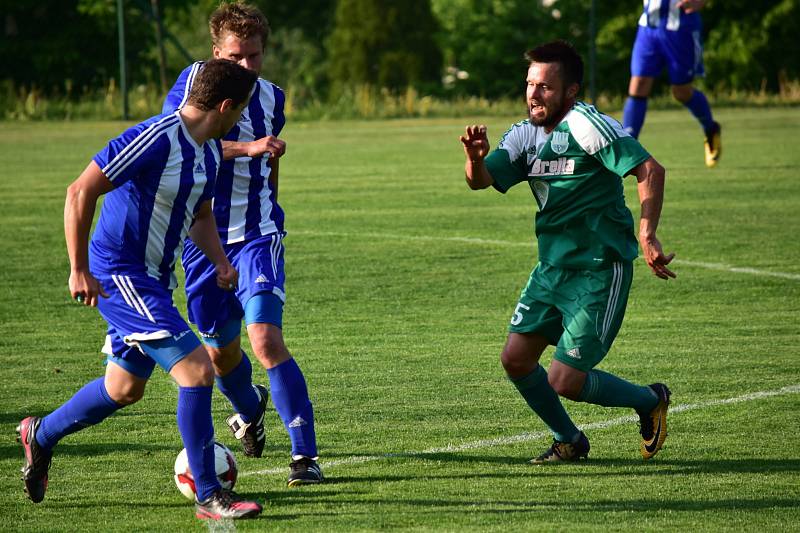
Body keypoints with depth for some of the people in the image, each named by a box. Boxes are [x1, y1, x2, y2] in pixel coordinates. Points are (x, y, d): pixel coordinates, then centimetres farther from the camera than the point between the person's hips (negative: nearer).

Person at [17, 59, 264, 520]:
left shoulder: (210, 150, 6)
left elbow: (200, 214, 23)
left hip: (153, 280, 10)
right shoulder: (156, 140, -23)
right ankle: (208, 495, -7)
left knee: (125, 388, 21)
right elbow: (80, 192, -22)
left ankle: (41, 435, 43)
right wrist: (79, 271, -21)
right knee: (197, 370, -16)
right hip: (119, 276, -10)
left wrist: (221, 261, 4)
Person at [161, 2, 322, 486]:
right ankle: (250, 411, 47)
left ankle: (306, 454, -17)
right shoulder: (194, 81, -6)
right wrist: (247, 148, -29)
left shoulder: (271, 97, 5)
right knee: (221, 351, 13)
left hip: (257, 235, 0)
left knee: (266, 339, -19)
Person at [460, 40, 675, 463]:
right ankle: (568, 441, 25)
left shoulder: (586, 124, -16)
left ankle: (650, 401, 17)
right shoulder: (526, 134, 8)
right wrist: (475, 158, -24)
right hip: (552, 267, 8)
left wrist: (646, 236, -31)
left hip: (599, 272, -8)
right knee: (516, 359, 4)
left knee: (565, 382, -9)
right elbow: (482, 180, -1)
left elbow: (650, 171, -22)